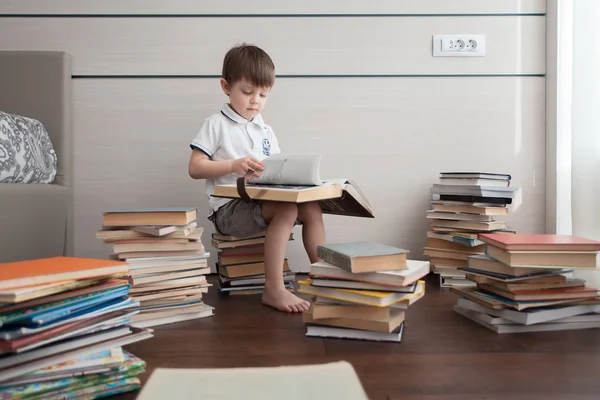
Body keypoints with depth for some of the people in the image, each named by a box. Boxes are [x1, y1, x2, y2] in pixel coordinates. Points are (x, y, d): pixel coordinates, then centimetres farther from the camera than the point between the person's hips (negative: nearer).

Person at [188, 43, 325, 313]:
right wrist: (233, 165, -20)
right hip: (228, 208, -6)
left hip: (263, 200, 6)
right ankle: (273, 290, -28)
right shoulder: (216, 124, 1)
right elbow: (195, 168, -7)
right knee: (287, 209, -31)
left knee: (312, 207, -16)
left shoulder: (266, 132, 18)